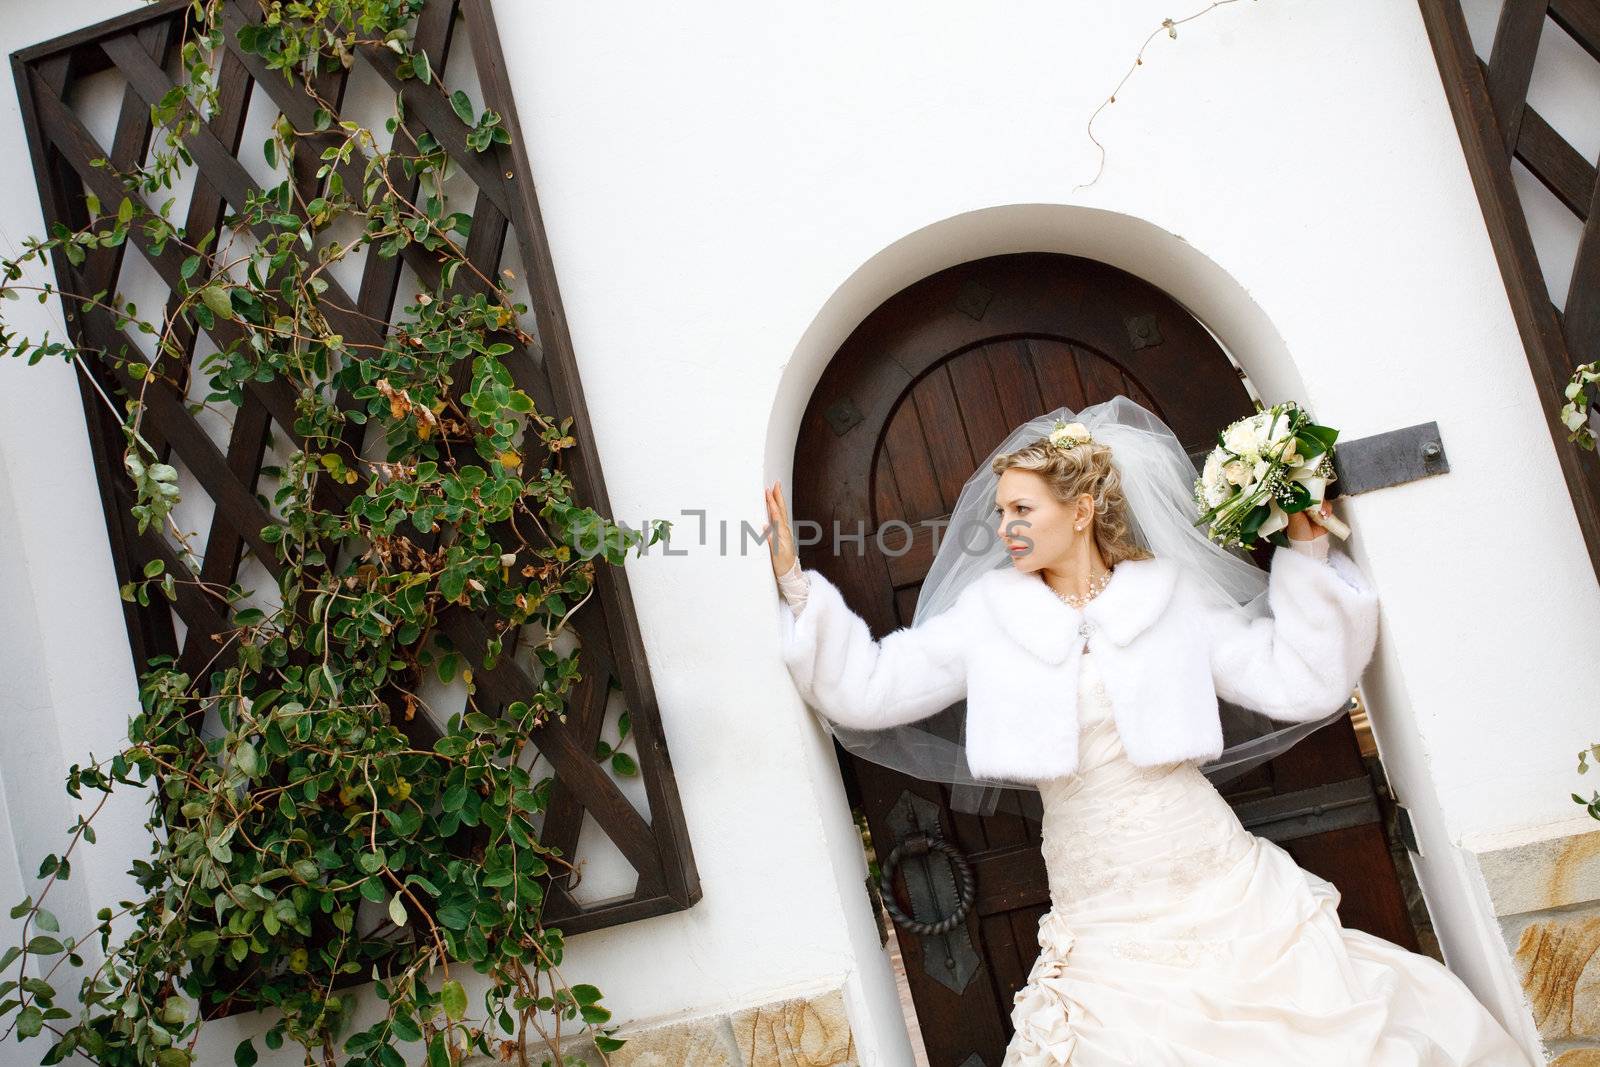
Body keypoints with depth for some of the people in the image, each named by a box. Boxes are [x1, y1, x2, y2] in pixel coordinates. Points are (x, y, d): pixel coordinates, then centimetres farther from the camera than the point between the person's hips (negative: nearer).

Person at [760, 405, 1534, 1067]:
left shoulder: (1169, 596, 2)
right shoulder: (989, 615, 3)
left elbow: (1301, 682, 3)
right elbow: (865, 688, 2)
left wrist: (1308, 557, -2)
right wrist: (797, 585, -4)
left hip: (1222, 887, 0)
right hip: (1102, 917, 0)